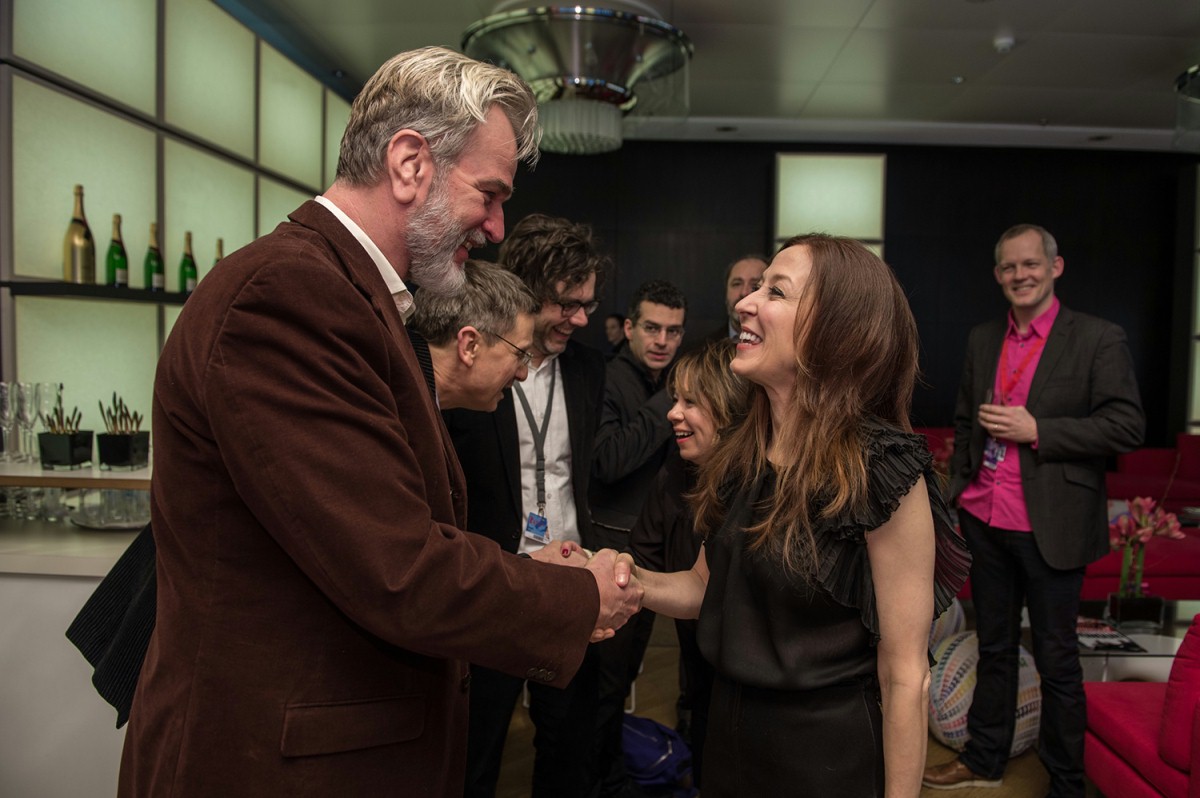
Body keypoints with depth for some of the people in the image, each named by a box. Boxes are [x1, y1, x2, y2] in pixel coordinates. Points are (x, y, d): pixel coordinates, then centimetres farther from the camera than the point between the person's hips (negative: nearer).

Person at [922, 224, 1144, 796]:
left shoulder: (1098, 340, -6)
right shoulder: (982, 340, 10)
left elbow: (1127, 426, -11)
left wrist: (1036, 430, -18)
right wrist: (957, 490, 10)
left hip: (1048, 527, -5)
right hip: (985, 519, 5)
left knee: (1056, 661, 7)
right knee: (993, 647, 18)